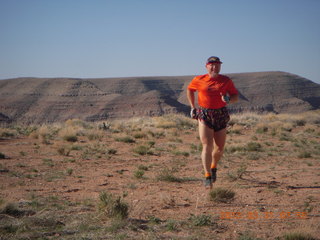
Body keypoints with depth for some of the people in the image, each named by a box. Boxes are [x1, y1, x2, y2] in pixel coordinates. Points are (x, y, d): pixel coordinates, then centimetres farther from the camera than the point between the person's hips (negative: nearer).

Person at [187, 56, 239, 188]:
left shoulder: (226, 81, 1)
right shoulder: (199, 80, 0)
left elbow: (236, 96, 5)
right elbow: (189, 89, 17)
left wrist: (229, 100, -18)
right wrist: (192, 107, 12)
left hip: (221, 115, 2)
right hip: (204, 115, -2)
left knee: (219, 148, 11)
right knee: (207, 146, -14)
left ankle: (213, 167, 42)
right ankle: (207, 177, -14)